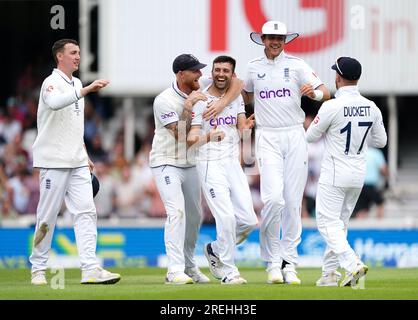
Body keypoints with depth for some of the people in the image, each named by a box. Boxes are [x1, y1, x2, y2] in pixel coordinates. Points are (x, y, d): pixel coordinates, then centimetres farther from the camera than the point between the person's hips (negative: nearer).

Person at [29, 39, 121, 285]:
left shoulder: (76, 84, 17)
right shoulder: (52, 83, -9)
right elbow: (55, 103, -34)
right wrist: (87, 90, -41)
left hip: (77, 163, 7)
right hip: (54, 161, -7)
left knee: (86, 212, -5)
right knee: (48, 216, -2)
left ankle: (90, 268, -11)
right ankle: (38, 269, 10)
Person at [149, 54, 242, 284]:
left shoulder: (201, 94, 0)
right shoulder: (164, 100, -17)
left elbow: (237, 84, -6)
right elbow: (179, 134, -21)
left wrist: (221, 103, -22)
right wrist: (187, 107, -26)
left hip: (190, 163, 7)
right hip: (166, 163, -7)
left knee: (194, 215, 12)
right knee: (177, 211, -21)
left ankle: (188, 265, 29)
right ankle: (175, 271, -25)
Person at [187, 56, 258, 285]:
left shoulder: (236, 97, 12)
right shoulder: (200, 100, -5)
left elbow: (241, 124, -2)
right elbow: (191, 139, -14)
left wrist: (245, 126, -25)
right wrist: (208, 137, -35)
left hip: (233, 163, 6)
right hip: (210, 165, -6)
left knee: (248, 221, 0)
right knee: (227, 218, -15)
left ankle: (216, 250, 23)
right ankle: (228, 272, -3)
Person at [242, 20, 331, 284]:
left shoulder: (296, 65, 3)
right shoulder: (253, 68, 10)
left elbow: (326, 94, -4)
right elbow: (247, 96, 28)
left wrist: (314, 92, -24)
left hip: (295, 136, 0)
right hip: (267, 138, 0)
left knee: (293, 201, 0)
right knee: (273, 198, -17)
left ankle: (289, 263, 7)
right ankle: (273, 262, -7)